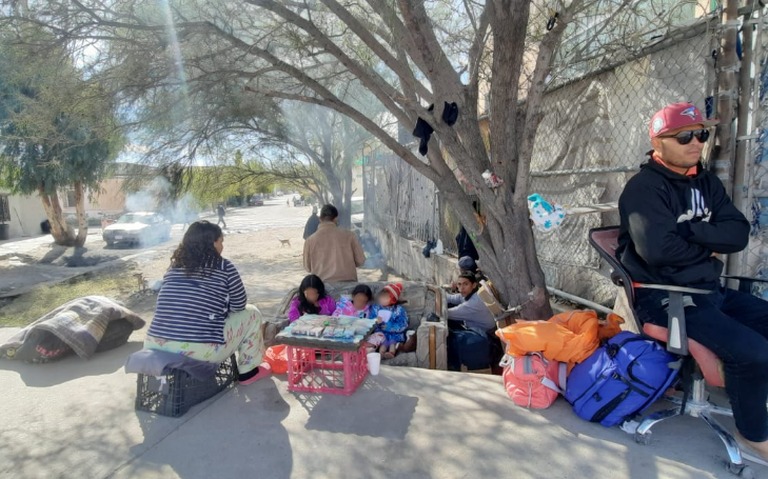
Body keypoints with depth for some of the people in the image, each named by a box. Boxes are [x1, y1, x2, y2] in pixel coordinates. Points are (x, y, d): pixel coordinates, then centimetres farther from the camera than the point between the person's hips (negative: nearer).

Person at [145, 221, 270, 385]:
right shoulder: (224, 267, -2)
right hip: (201, 351, -6)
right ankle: (247, 371, 25)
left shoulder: (174, 266, 11)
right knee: (251, 313, 16)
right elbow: (239, 306, 9)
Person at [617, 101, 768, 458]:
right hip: (662, 296, -9)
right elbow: (658, 249, -26)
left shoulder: (707, 183, 12)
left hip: (708, 289, 9)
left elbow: (738, 233, 1)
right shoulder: (644, 188, -13)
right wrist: (708, 249, -8)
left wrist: (691, 231, -16)